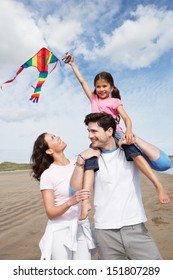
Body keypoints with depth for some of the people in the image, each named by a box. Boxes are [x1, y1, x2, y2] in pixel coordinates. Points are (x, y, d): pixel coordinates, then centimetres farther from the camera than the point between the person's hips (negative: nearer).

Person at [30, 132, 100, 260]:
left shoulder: (78, 164, 2)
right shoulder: (47, 175, -11)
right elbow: (50, 213, -13)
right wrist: (70, 202, -30)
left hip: (82, 228, 4)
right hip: (60, 231, -4)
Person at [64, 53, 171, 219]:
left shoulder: (115, 101, 11)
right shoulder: (93, 99, 21)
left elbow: (126, 118, -3)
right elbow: (82, 81, 23)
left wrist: (129, 130, -24)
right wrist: (72, 64, 27)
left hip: (114, 132, -2)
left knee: (132, 149, -29)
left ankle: (158, 184, -29)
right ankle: (85, 201, -19)